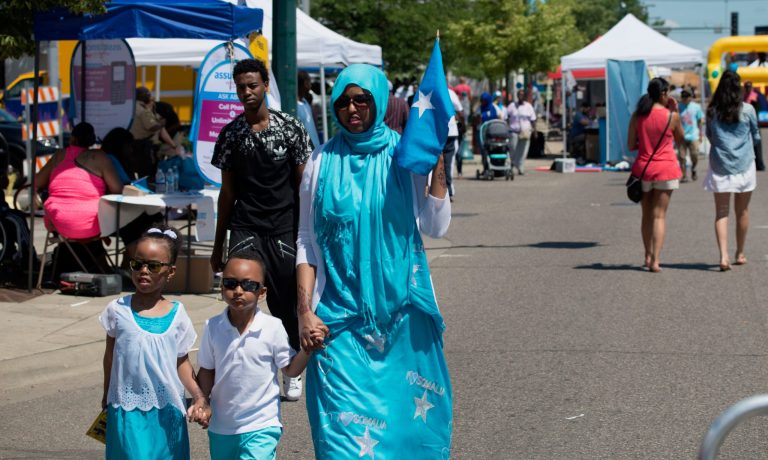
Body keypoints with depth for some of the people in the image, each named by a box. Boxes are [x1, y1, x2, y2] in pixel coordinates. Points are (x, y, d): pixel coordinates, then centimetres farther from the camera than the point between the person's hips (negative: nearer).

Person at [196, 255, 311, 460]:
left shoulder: (273, 328, -11)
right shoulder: (212, 327, -5)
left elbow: (290, 369, -4)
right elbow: (207, 370, 6)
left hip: (261, 427, -4)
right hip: (221, 427, 4)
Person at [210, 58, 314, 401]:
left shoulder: (290, 128, -1)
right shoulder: (230, 134, 5)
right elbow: (227, 192, 11)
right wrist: (218, 245, 11)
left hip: (284, 230, -1)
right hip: (245, 228, 1)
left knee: (285, 304, 7)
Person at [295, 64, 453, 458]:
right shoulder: (322, 162, 4)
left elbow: (436, 226, -5)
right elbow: (306, 242, 5)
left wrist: (437, 159, -11)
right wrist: (305, 312, -3)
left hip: (402, 312, 0)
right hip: (342, 316, 0)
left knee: (407, 410, 5)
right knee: (345, 421, -5)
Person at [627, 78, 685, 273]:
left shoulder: (637, 116, -2)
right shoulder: (671, 116, -9)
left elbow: (631, 145, -1)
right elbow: (680, 140, 7)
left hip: (643, 168, 3)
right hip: (665, 169, -3)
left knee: (647, 214, 16)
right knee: (659, 215, -2)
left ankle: (649, 256, 26)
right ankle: (655, 260, -9)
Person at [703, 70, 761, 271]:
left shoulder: (712, 111, -2)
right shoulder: (747, 110, -6)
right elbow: (756, 136, 7)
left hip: (719, 166, 1)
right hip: (744, 165, 0)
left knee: (721, 212, 1)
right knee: (742, 211, 14)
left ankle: (724, 255, -15)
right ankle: (740, 254, 26)